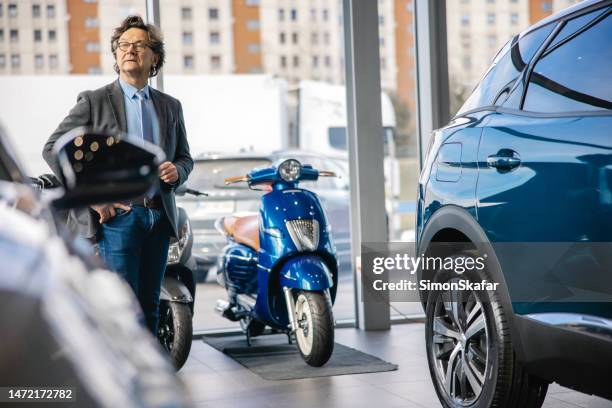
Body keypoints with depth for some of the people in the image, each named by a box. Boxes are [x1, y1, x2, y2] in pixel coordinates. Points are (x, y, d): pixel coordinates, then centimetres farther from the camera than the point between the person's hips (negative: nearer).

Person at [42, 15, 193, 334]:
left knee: (149, 306, 8)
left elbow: (185, 156, 23)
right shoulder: (94, 101, 1)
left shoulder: (170, 107, 16)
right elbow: (54, 149, -2)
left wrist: (177, 171, -3)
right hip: (117, 215, -5)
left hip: (159, 217, 5)